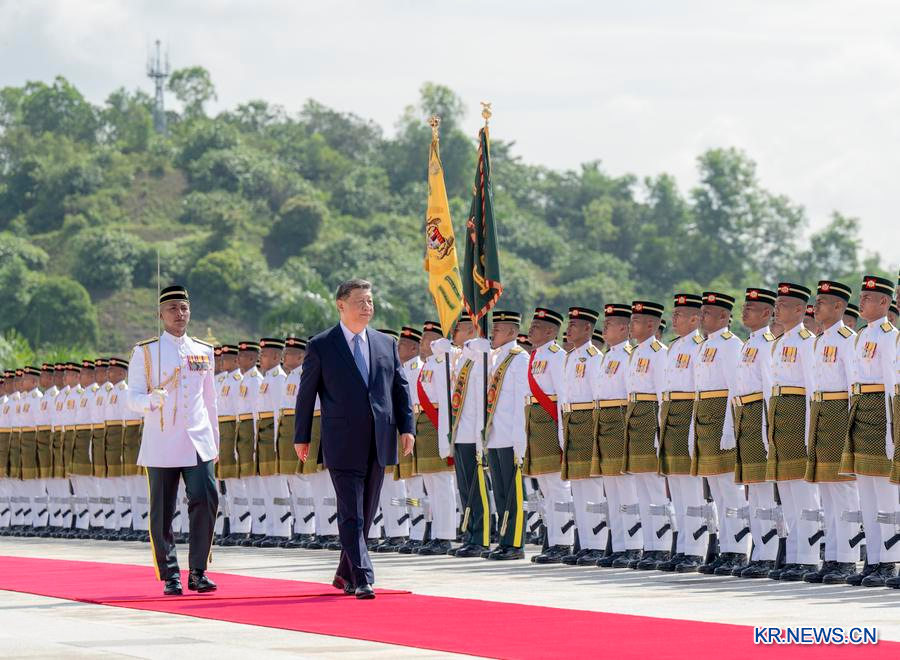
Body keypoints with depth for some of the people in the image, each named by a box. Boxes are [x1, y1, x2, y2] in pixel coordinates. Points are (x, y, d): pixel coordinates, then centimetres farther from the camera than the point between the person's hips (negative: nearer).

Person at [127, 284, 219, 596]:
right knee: (162, 512, 0)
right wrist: (151, 400, -23)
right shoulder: (145, 352, 3)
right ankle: (170, 577, 10)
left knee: (206, 500, -13)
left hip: (198, 442, 2)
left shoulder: (203, 351, 14)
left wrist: (215, 440, 21)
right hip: (160, 445, -2)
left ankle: (197, 572, -4)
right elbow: (133, 397, 0)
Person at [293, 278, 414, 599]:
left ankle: (346, 573, 24)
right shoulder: (320, 346, 0)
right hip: (343, 444, -5)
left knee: (365, 515, 11)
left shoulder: (386, 344, 12)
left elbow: (400, 388, 13)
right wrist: (301, 437, 3)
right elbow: (306, 393, 4)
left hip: (379, 444, 5)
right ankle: (362, 580, -13)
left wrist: (406, 427, 2)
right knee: (351, 515, -9)